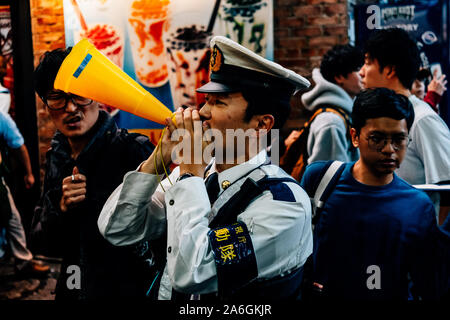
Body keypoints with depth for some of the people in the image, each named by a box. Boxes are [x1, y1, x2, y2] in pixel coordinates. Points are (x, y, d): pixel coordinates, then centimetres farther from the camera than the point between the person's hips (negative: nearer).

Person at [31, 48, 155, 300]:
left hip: (130, 288, -6)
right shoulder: (57, 157, 0)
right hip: (73, 291, 6)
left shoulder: (134, 150, -20)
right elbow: (42, 243, 0)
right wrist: (62, 210, -14)